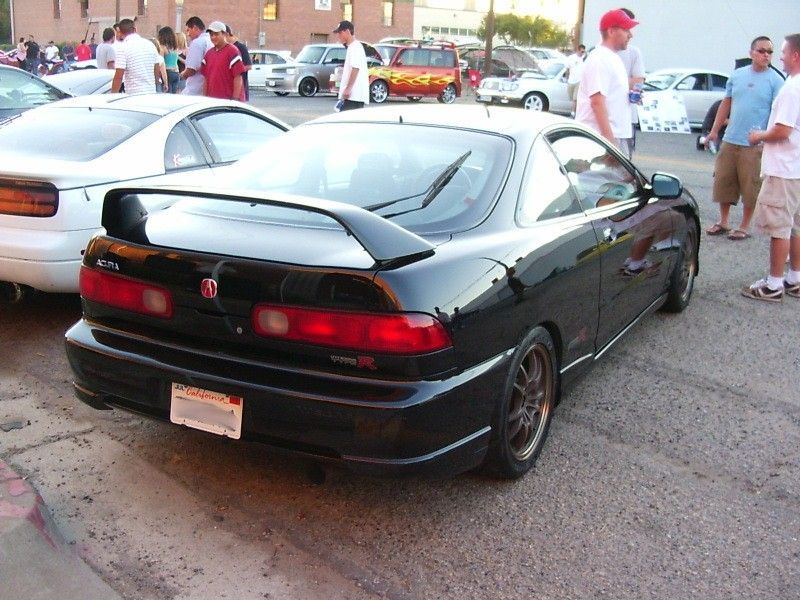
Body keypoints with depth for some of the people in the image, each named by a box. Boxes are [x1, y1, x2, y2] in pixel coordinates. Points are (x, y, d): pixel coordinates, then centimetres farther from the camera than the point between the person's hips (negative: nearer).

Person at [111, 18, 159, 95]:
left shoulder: (122, 48, -9)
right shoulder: (150, 44, 9)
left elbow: (118, 77, -13)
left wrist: (113, 95, -6)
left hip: (133, 94, -6)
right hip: (151, 92, 6)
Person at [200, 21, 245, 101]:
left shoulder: (232, 51, -7)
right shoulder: (209, 53, 14)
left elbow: (238, 77, -12)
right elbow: (206, 78, 16)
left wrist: (235, 99, -17)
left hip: (229, 100, -7)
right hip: (212, 100, 7)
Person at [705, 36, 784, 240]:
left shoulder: (775, 80, -3)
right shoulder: (737, 75, 9)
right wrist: (714, 130, 12)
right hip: (730, 140, 4)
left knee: (750, 186, 2)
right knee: (723, 181, 10)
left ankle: (744, 227, 14)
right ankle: (723, 222, 24)